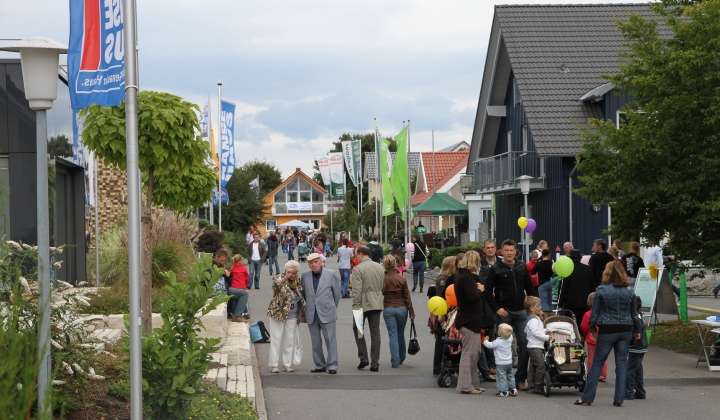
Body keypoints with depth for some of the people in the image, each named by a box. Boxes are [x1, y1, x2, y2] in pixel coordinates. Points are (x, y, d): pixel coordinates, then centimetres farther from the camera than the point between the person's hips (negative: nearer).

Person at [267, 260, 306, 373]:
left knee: (290, 340, 7)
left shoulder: (298, 281, 8)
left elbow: (301, 298, 19)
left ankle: (287, 364, 15)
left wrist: (300, 316, 18)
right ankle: (273, 365, -1)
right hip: (278, 313, -5)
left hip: (292, 316, 5)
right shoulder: (279, 278, -9)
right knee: (276, 338, -3)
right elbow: (277, 284, -34)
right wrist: (286, 277, -53)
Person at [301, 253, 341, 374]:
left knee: (330, 340, -3)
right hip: (311, 314, 3)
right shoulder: (305, 276, 4)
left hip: (327, 313, -3)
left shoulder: (331, 274, -4)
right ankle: (320, 365, 15)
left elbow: (337, 293, 4)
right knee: (315, 341, 7)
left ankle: (332, 366, 2)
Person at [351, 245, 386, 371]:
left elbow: (357, 290, -17)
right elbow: (383, 287, 12)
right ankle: (375, 363, 6)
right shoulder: (380, 267, 7)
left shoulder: (358, 269, -12)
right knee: (375, 332, 7)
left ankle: (363, 358, 4)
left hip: (363, 304, -5)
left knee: (357, 329, 13)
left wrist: (355, 306, -15)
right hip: (377, 304, 5)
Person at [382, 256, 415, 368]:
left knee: (392, 335, 0)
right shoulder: (401, 279, -7)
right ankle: (401, 358, 28)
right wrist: (411, 312, 5)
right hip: (401, 308, 1)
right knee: (401, 334, 16)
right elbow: (407, 297, -3)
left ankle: (395, 361, -5)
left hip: (388, 309, -1)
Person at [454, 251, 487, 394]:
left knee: (473, 353, 16)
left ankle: (473, 384, 21)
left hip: (467, 319, 10)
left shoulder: (460, 275, 13)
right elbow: (472, 296, -25)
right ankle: (466, 385, -4)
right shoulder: (467, 277, -17)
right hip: (470, 321, -10)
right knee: (469, 353, -6)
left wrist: (476, 288, 4)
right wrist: (479, 290, -7)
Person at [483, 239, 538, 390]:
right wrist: (497, 308, -12)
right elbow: (488, 291, -3)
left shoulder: (522, 267, 10)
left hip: (521, 313, 4)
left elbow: (530, 288, 13)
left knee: (524, 345, -1)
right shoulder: (496, 269, -1)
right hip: (504, 313, -4)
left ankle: (520, 379, 6)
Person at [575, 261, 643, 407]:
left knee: (597, 364, 3)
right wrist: (637, 330, 23)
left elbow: (595, 312, -2)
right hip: (625, 330, 3)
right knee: (622, 364, 8)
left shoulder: (601, 290, -6)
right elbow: (634, 313, 10)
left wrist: (592, 329, 10)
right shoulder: (629, 292, 3)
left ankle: (587, 398, 5)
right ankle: (619, 399, 6)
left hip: (607, 331, -3)